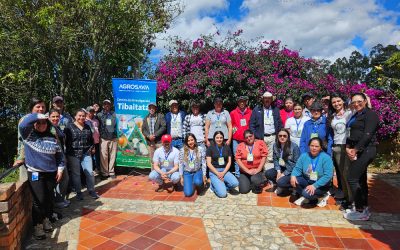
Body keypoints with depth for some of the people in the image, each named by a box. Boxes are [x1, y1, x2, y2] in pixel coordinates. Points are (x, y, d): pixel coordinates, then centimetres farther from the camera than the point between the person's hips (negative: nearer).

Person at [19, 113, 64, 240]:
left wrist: (60, 169, 4)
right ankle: (37, 225, 10)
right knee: (39, 200, -5)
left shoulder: (53, 138, 5)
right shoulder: (29, 136, -3)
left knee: (49, 198, 12)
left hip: (51, 173, 4)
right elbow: (22, 125, -25)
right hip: (35, 173, -3)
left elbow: (59, 155, 10)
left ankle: (46, 219, 32)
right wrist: (37, 115, -20)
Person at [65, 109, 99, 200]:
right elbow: (65, 140, -5)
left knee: (90, 172, 1)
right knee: (76, 174, 5)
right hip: (73, 154, -3)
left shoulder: (87, 127, 13)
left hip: (86, 154, 3)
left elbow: (91, 139, 23)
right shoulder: (69, 127, -2)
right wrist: (68, 151, -9)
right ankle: (78, 192, 19)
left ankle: (91, 191, 15)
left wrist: (92, 148, 13)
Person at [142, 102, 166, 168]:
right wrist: (148, 136, -7)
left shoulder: (160, 116, 4)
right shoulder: (146, 118, 17)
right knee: (152, 160, 9)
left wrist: (155, 135, -13)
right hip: (150, 142, 4)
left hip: (159, 141, -4)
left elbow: (163, 127, -7)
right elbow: (143, 129, 11)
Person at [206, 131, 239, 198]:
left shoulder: (227, 147, 8)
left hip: (225, 170, 4)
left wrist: (223, 173, -8)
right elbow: (209, 164, -5)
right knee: (222, 194, -21)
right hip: (214, 171, -3)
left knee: (235, 183, -26)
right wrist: (218, 173, -13)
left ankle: (220, 185, 1)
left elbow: (229, 162, 6)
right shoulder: (210, 148, 0)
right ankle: (214, 186, 10)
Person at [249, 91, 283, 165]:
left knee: (271, 158, 0)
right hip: (260, 138, -1)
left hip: (273, 137, 2)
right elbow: (252, 124, 4)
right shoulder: (256, 109, 7)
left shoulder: (276, 110, 14)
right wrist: (255, 137, -5)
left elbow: (280, 124, 14)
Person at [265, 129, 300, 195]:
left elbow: (296, 163, -15)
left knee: (281, 182, -30)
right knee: (268, 173, -20)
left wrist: (284, 174, -18)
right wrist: (278, 171, -13)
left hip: (292, 171, -6)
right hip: (281, 168, 6)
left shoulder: (294, 146, -16)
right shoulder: (275, 145, -1)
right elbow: (275, 159, 3)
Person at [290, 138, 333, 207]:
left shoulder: (326, 158, -18)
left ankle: (322, 196, 3)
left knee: (307, 193, -30)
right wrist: (293, 176, -27)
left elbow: (328, 176, -24)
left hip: (321, 184, -4)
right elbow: (297, 169, -3)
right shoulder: (304, 156, -4)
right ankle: (304, 197, 2)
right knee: (294, 180, -22)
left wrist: (314, 186, -31)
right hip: (307, 181, 5)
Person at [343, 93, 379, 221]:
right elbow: (351, 133, 14)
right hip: (357, 151, 9)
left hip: (365, 151, -9)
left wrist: (355, 149, -16)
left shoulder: (370, 114, -7)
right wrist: (348, 147, -2)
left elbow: (367, 135, -17)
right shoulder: (355, 116, 19)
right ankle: (364, 208, 24)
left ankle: (360, 211, -2)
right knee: (360, 180, 13)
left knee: (352, 179, -11)